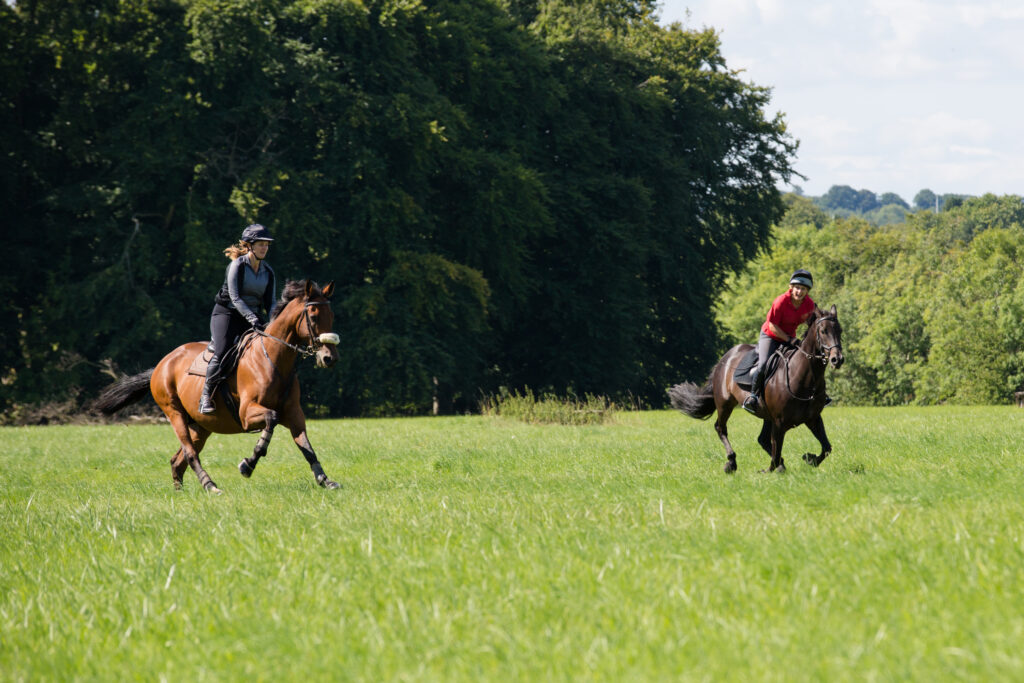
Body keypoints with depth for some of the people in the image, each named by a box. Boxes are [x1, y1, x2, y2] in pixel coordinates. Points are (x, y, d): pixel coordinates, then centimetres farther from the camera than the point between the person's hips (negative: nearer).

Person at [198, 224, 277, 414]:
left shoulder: (268, 271, 8)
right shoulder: (237, 265, -10)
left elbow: (270, 302, 6)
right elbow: (235, 298, -18)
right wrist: (252, 319, -29)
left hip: (253, 317, 6)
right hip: (226, 314, -6)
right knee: (222, 352, -25)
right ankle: (206, 397, -17)